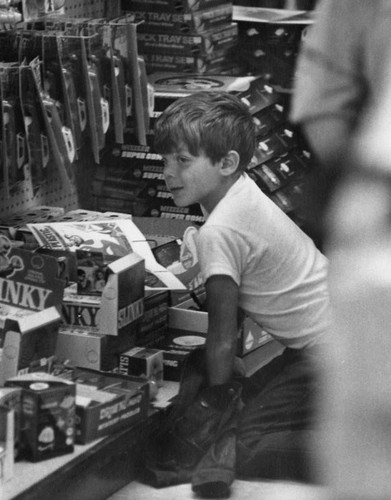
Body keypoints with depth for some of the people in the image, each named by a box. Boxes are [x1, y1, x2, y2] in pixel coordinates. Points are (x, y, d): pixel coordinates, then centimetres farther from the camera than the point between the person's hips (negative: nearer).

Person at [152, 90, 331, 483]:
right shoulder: (242, 190, 4)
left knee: (250, 447, -13)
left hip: (333, 358, -10)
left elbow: (222, 336, -15)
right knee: (251, 394, 18)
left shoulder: (218, 232, -22)